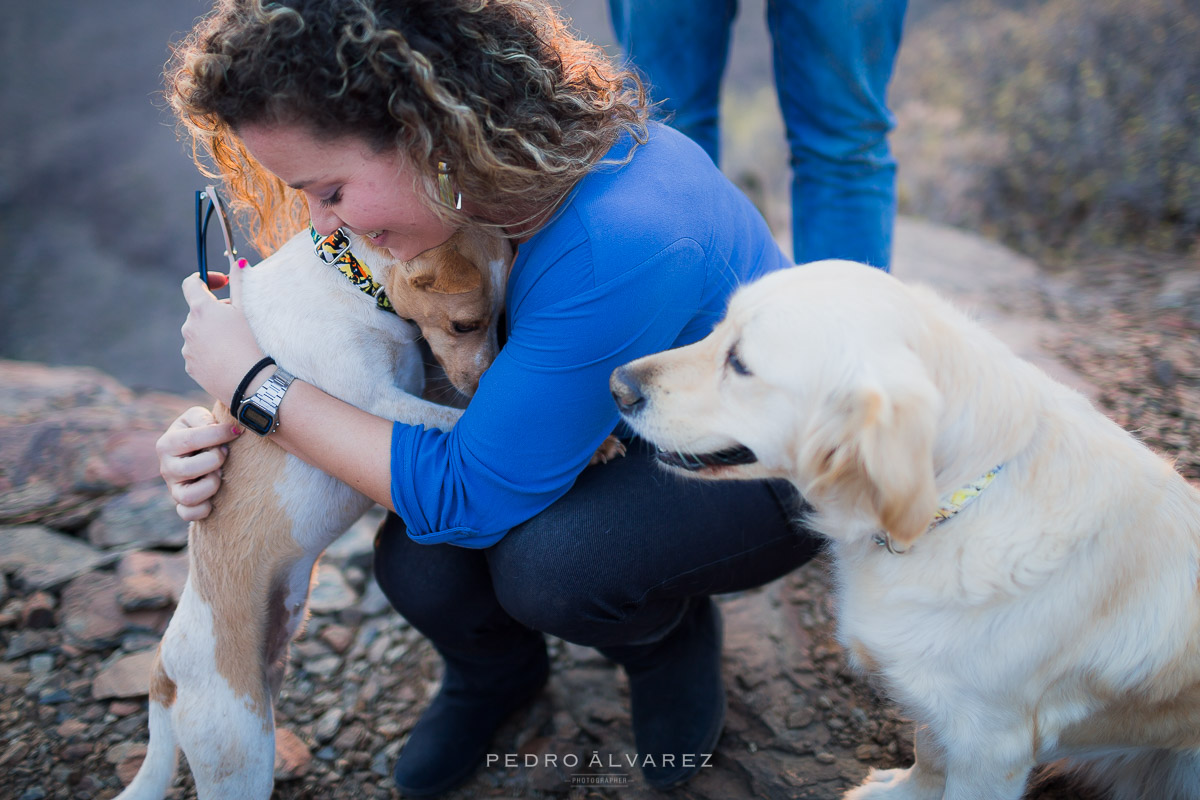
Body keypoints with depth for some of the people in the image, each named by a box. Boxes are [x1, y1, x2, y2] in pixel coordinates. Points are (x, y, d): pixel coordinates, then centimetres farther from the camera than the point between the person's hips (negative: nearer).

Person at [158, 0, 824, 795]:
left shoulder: (616, 241, -40)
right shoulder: (466, 182, -14)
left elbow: (469, 496, -32)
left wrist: (255, 385, -28)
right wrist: (225, 433, -17)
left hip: (764, 463, -6)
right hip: (621, 429, 6)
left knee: (547, 564, -34)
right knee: (415, 566, -17)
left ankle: (676, 644, 4)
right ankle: (495, 672, 21)